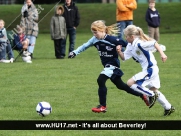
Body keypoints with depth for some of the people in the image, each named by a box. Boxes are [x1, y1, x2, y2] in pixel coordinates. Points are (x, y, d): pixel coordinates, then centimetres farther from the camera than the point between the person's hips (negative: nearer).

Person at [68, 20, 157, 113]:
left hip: (113, 64, -8)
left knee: (101, 80, -22)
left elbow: (126, 44, -16)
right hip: (107, 65, 8)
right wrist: (75, 52, -4)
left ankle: (103, 106, -13)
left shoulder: (111, 39, -22)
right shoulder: (95, 39, -4)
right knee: (120, 85, 17)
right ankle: (143, 96, 31)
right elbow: (85, 46, 8)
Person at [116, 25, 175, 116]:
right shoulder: (130, 46, 9)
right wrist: (119, 51, -8)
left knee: (130, 83, -10)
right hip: (150, 70, 10)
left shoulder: (139, 44, -21)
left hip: (150, 70, -10)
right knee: (154, 89, 20)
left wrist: (162, 54, -33)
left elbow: (154, 43, -26)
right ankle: (168, 108, 27)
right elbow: (124, 57, 11)